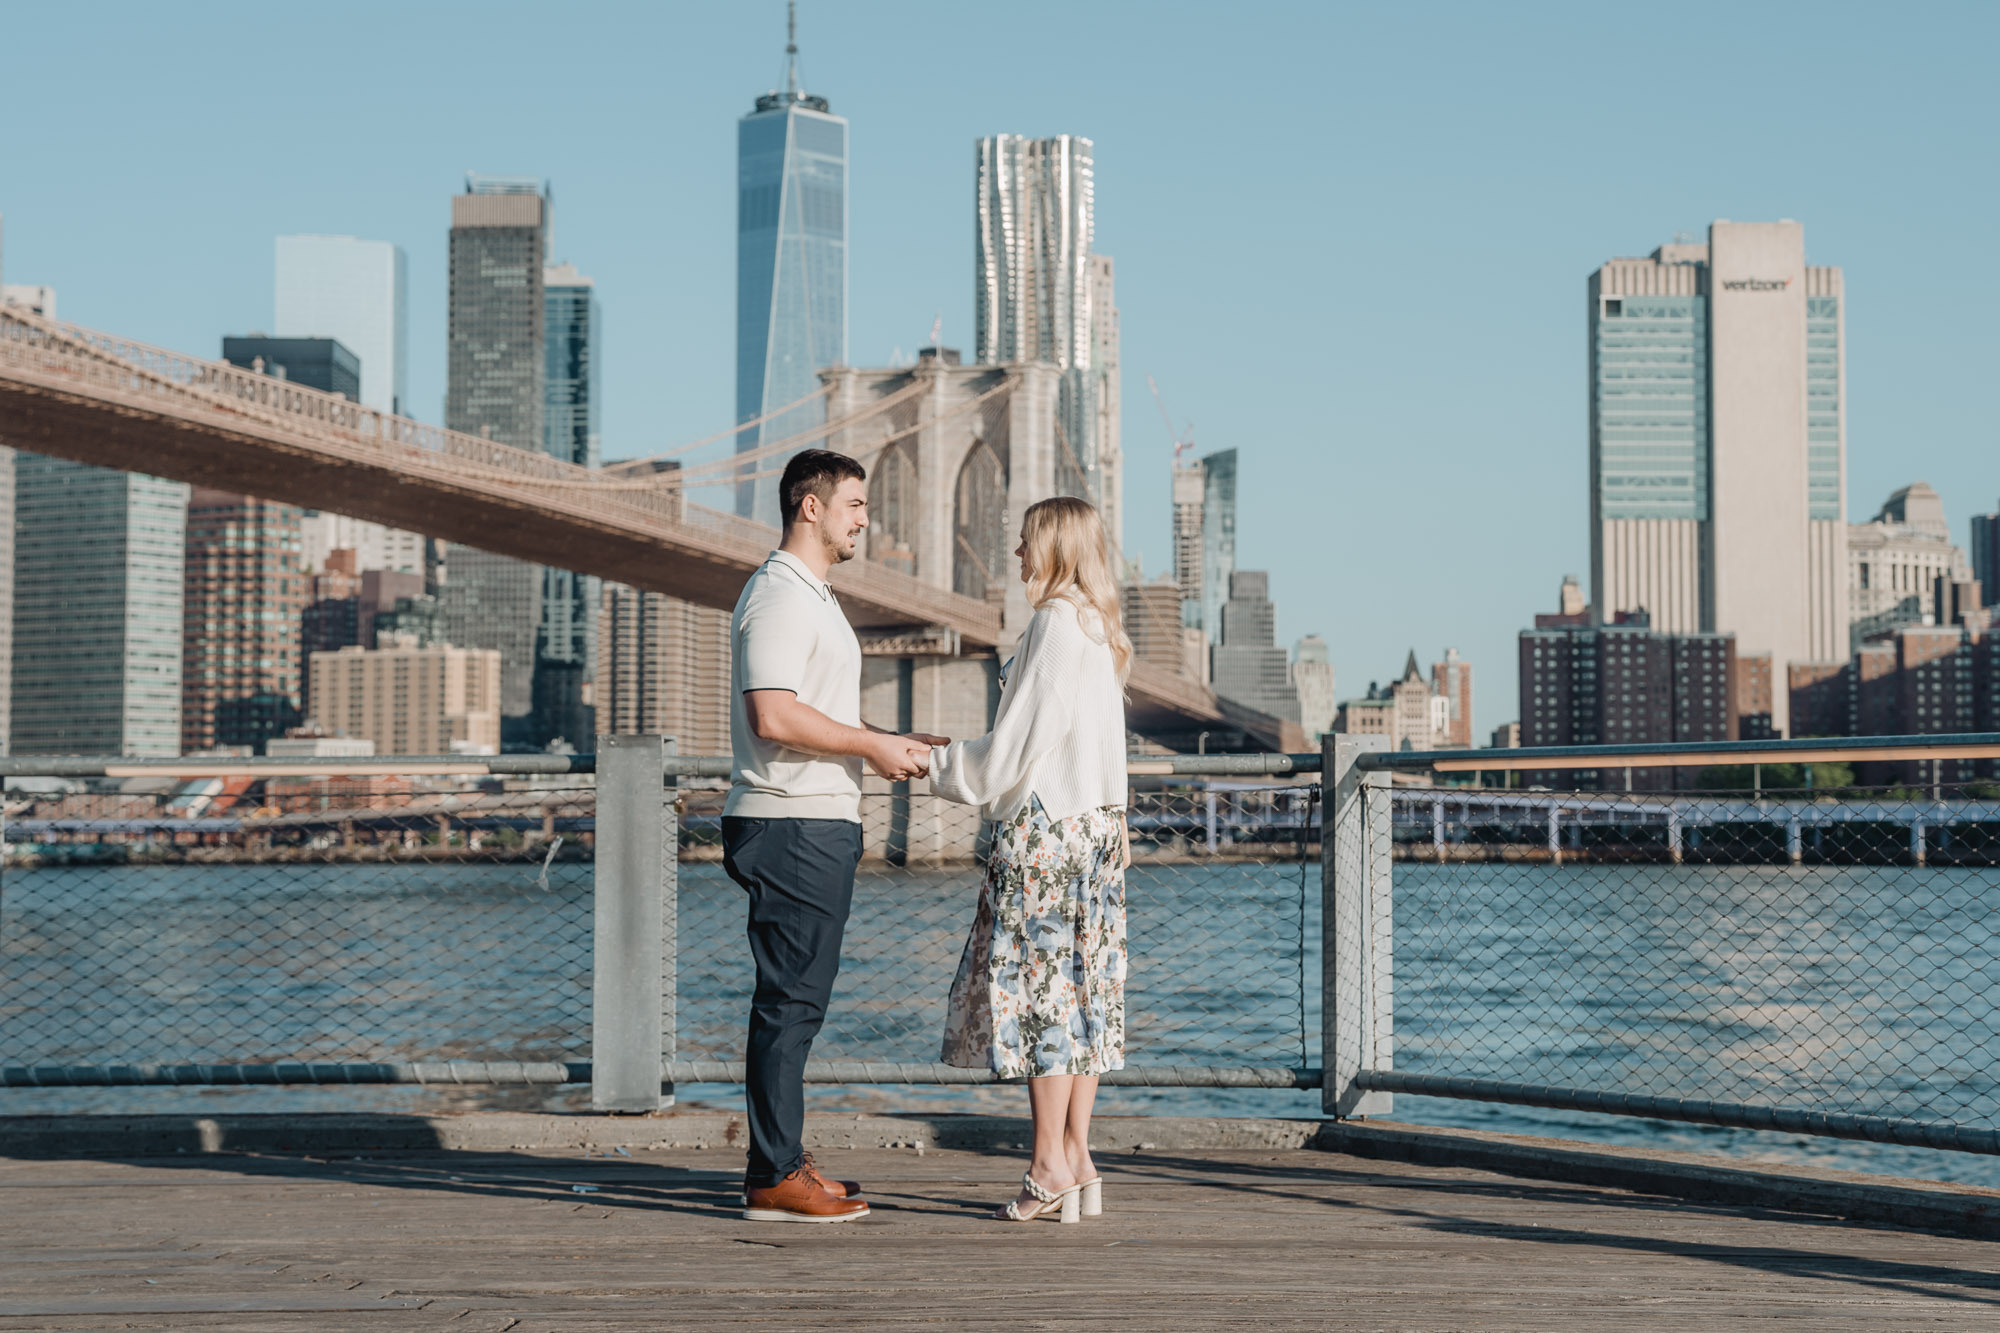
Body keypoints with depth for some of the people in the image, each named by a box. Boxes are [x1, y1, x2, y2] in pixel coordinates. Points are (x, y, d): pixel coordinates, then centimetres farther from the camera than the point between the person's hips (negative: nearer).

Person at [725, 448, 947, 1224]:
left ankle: (780, 1161, 18)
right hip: (794, 825, -11)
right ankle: (774, 1179, -5)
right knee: (790, 1000, -8)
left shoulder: (810, 597, 21)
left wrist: (890, 745, 16)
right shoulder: (779, 595, -13)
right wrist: (872, 744, -15)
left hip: (820, 822, 11)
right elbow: (772, 716, -23)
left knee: (797, 999, 12)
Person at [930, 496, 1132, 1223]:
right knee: (1077, 990, 9)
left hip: (1044, 828, -9)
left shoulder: (1055, 624, -12)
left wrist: (940, 765, -3)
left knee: (1042, 988, -6)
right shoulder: (1099, 630, 15)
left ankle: (1051, 1166, -6)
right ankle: (1076, 1158, 11)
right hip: (1090, 825, 9)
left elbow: (1024, 739, -14)